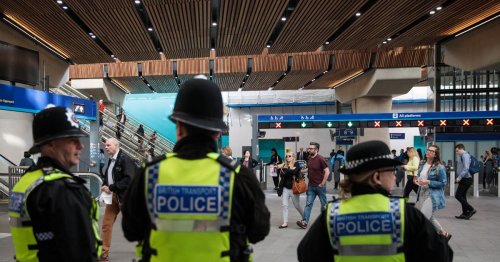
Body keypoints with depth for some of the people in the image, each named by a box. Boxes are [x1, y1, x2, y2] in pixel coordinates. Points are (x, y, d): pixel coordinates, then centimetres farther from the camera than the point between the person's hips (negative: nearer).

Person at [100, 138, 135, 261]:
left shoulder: (125, 159, -13)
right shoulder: (110, 160, 11)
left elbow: (129, 179, -22)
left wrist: (111, 187, -20)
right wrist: (104, 186, 1)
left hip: (124, 196, -7)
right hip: (112, 196, 7)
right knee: (106, 224, 7)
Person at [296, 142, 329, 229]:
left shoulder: (320, 159, -14)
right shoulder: (309, 158, 7)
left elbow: (327, 171, -16)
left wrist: (322, 183, -15)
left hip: (319, 186, -6)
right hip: (311, 186, 6)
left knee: (324, 204, 8)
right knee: (308, 204, 0)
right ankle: (304, 222, -3)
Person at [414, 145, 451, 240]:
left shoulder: (439, 167, -14)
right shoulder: (423, 165, 7)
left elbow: (443, 183, -13)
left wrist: (428, 182, -21)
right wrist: (417, 180, 0)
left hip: (433, 196, -8)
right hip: (422, 194, 8)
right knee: (430, 218, 18)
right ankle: (444, 234, 38)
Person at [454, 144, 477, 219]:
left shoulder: (465, 155, -13)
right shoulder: (462, 156, 16)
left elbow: (466, 168, -22)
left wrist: (459, 177, -22)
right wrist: (459, 178, 16)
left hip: (466, 179, -10)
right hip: (464, 179, 10)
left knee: (458, 195, -9)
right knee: (462, 196, 12)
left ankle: (471, 210, -4)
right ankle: (465, 214, 17)